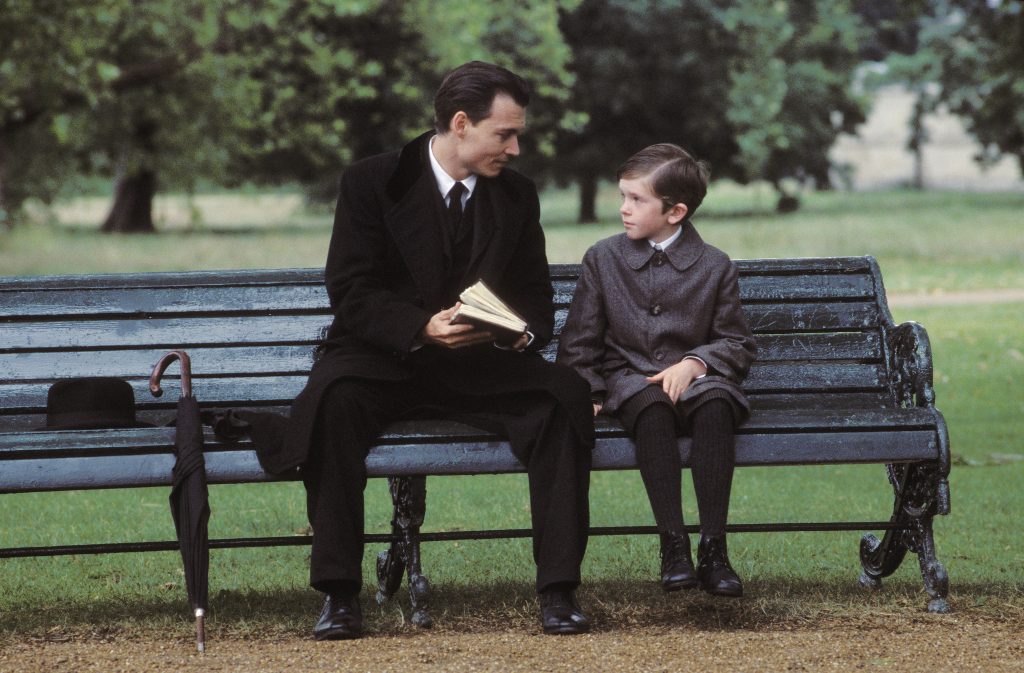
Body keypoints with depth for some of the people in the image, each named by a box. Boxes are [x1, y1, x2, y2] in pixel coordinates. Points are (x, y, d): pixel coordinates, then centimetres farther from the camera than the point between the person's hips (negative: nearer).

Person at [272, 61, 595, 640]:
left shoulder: (517, 195, 8)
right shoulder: (374, 182, -4)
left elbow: (537, 299, 12)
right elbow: (350, 293, -10)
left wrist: (524, 331, -14)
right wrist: (422, 327, -28)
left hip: (480, 364, 3)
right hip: (387, 360, -3)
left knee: (567, 393, -26)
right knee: (333, 397, -36)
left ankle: (559, 589, -23)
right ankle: (339, 592, -28)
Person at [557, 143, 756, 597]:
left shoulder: (714, 266, 7)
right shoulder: (603, 258, 11)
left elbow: (738, 345, 8)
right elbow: (578, 343, 13)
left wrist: (694, 363, -12)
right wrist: (587, 392, -4)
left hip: (693, 376, 0)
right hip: (629, 377, 0)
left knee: (715, 404, -37)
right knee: (653, 407, -37)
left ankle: (713, 549, -39)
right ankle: (673, 546, -41)